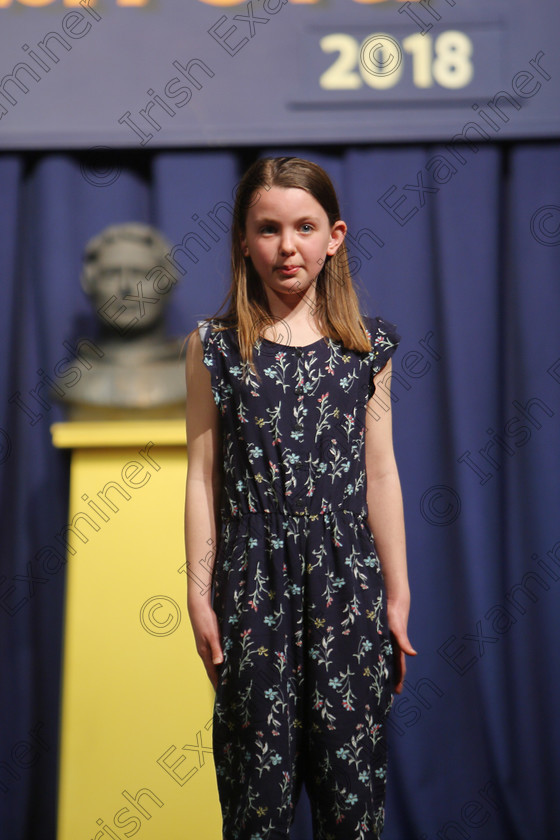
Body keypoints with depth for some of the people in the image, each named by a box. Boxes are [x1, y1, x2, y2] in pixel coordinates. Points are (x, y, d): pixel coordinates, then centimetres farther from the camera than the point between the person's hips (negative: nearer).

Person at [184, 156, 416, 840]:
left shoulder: (367, 345, 5)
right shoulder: (214, 346, 2)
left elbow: (380, 472, 7)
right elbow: (202, 475, 3)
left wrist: (397, 596, 7)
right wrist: (199, 594, 0)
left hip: (347, 578, 1)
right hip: (252, 578, -1)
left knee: (351, 760, 5)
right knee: (258, 762, 4)